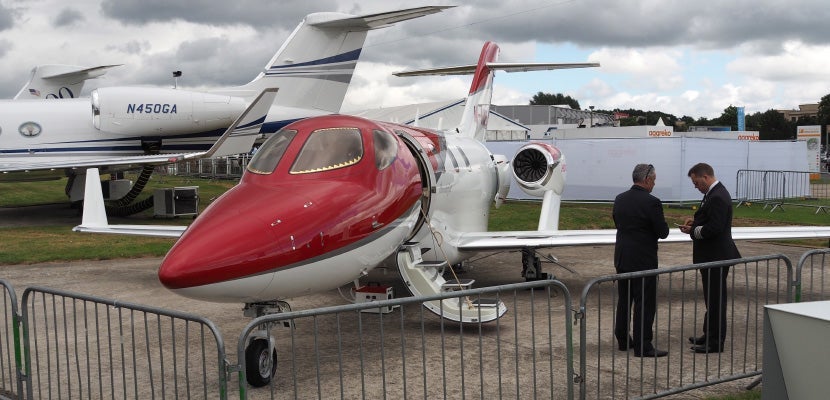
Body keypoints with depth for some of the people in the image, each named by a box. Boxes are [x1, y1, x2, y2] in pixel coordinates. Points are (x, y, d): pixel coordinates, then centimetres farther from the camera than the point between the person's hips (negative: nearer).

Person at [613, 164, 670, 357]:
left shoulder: (619, 199, 4)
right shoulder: (651, 202, -17)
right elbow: (663, 232, -13)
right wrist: (663, 224, 8)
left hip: (622, 258, 7)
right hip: (643, 260, -7)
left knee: (624, 300, 16)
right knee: (645, 303, -1)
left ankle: (623, 339, 25)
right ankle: (643, 346, 1)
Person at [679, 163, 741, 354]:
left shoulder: (718, 197, -21)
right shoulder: (714, 193, 12)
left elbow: (714, 228, -26)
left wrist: (693, 230, -13)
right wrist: (695, 222, 6)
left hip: (716, 257, -11)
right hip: (712, 255, 11)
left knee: (715, 298, -2)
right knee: (712, 297, 18)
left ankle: (715, 342, 5)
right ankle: (710, 335, 30)